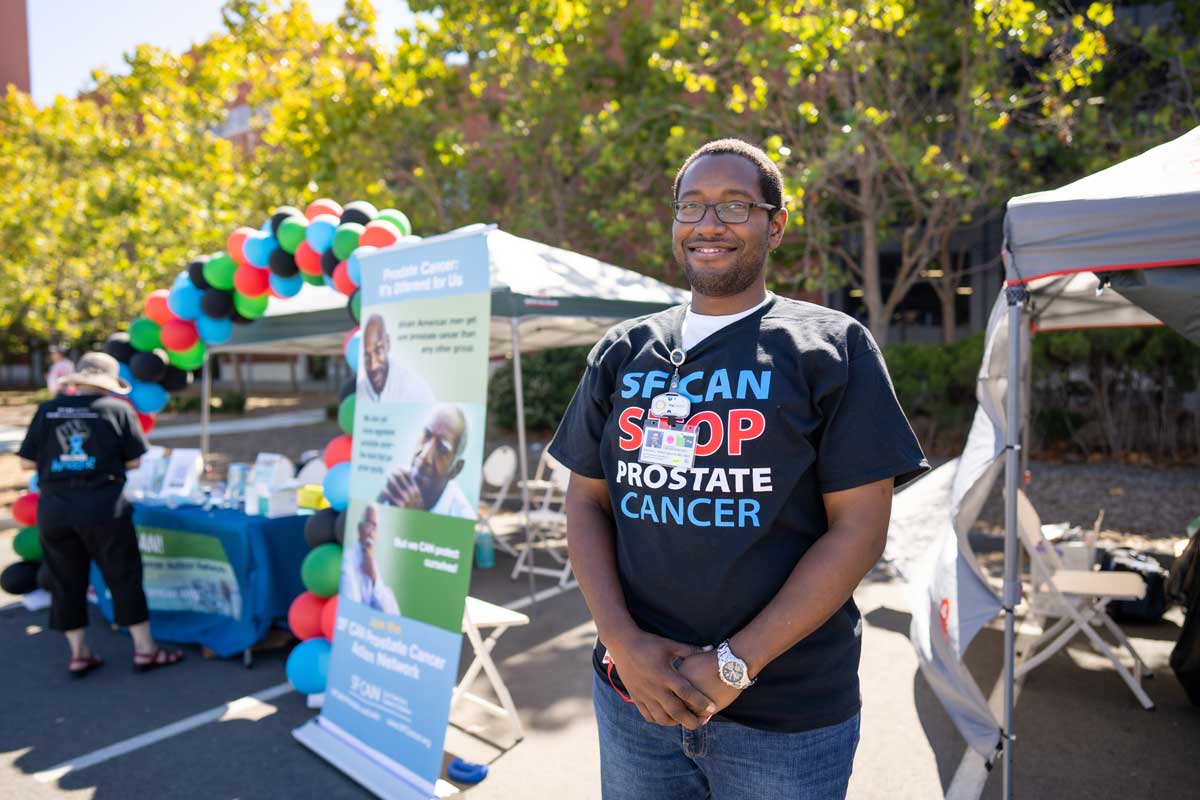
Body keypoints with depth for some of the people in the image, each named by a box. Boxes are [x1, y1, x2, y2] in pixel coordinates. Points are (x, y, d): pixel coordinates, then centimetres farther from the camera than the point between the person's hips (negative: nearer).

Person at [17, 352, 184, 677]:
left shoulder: (47, 410, 4)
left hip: (53, 506, 3)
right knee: (124, 577, 6)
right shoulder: (118, 409, -4)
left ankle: (78, 654, 23)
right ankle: (144, 649, 12)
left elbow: (27, 461, 4)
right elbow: (135, 462, -5)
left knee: (66, 581, 14)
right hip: (101, 504, -3)